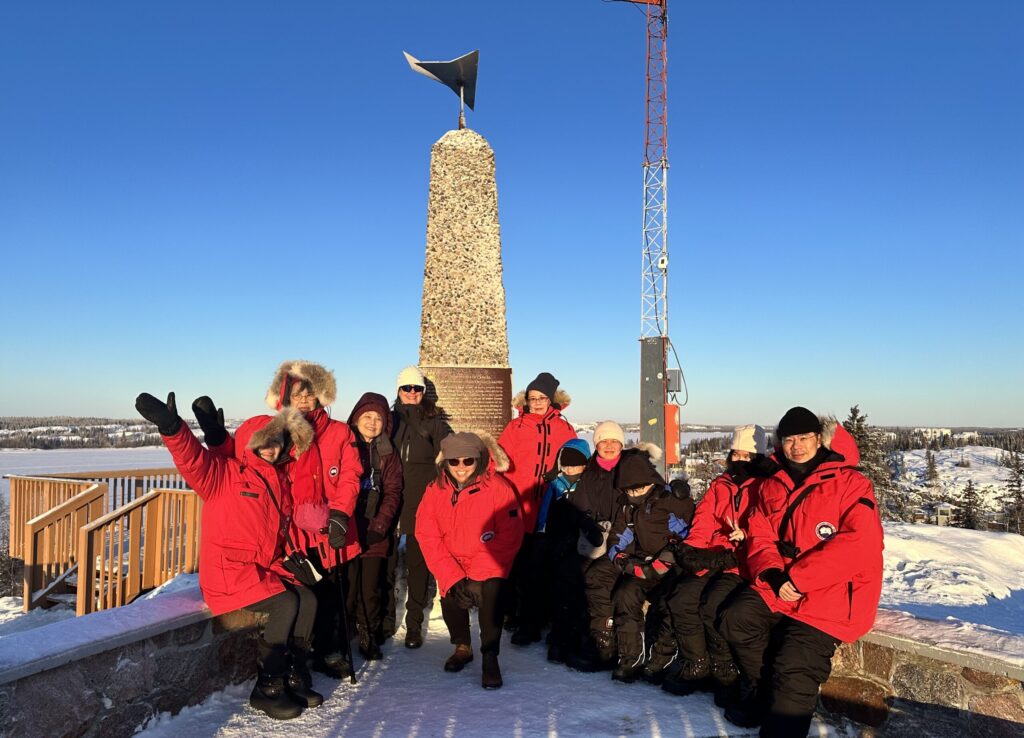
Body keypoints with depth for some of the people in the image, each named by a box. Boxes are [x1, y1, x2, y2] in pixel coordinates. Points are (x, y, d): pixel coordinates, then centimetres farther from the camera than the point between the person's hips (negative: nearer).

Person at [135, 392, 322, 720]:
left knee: (307, 599, -11)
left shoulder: (279, 481, 14)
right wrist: (171, 426, -46)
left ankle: (294, 678, 5)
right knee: (286, 604, -22)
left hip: (266, 568, 7)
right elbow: (193, 458, -28)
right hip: (229, 571, -7)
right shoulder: (223, 473, -7)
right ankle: (267, 688, -7)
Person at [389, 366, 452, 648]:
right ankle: (385, 617, 23)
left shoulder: (434, 421, 5)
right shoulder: (389, 419, 11)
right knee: (386, 559, 5)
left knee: (418, 561, 3)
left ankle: (414, 623, 13)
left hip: (422, 501, -2)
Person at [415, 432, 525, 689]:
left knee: (491, 593, -29)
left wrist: (478, 578, -21)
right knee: (450, 598, -16)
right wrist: (453, 579, -19)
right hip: (452, 564, 3)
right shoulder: (435, 490, -7)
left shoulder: (498, 487, -17)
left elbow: (509, 538, -16)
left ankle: (490, 657, -11)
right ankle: (462, 647, 15)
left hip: (488, 565, -3)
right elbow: (428, 538, -9)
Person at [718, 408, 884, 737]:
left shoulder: (850, 484, -7)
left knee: (794, 665, -20)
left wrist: (797, 577, -19)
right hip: (780, 587, 6)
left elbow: (860, 543, -18)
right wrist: (774, 575, -13)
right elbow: (760, 538, 10)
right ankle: (759, 694, 8)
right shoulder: (773, 486, 12)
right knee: (736, 618, -13)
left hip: (835, 592, -5)